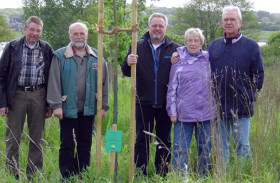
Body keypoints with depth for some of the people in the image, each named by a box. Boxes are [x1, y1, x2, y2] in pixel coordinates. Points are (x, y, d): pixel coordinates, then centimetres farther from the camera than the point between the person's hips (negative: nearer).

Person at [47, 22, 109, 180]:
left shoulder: (96, 57, 7)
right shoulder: (60, 56, -1)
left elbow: (104, 82, 9)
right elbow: (54, 82, -4)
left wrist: (103, 106, 6)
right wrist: (56, 105, -10)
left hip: (88, 109, 3)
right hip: (67, 109, -3)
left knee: (85, 145, 10)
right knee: (67, 145, 4)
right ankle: (66, 178, 13)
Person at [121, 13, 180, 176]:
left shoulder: (174, 49, 3)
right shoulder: (138, 47, 6)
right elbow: (126, 72, 4)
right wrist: (128, 63, -17)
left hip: (165, 104, 0)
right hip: (144, 102, 0)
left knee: (164, 142, 10)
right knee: (142, 140, 6)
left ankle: (162, 174, 20)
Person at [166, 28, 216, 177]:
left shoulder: (208, 58, 6)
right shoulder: (178, 60, 3)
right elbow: (172, 88, 5)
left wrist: (215, 107, 12)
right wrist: (172, 110, 0)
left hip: (206, 112, 2)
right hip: (184, 113, -2)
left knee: (205, 149, 10)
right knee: (180, 150, -2)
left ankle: (203, 178, 23)